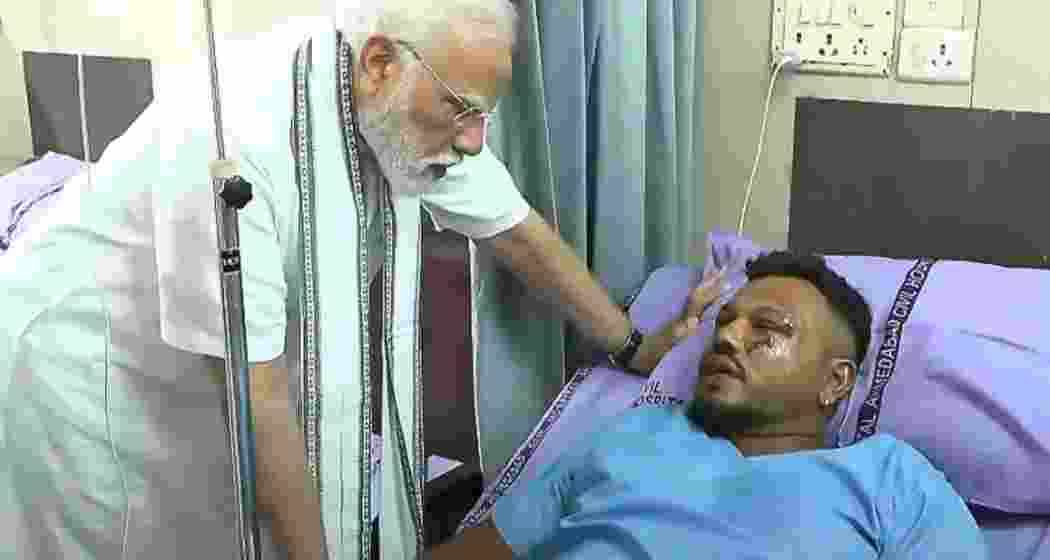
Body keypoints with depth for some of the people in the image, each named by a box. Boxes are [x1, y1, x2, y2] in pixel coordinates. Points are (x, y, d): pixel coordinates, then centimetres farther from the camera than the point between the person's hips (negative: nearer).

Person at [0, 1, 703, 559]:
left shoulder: (418, 106, -15)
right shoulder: (233, 133, -36)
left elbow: (517, 231, -1)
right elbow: (257, 396, -32)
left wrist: (637, 349, 7)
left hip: (218, 371, 6)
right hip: (94, 378, -6)